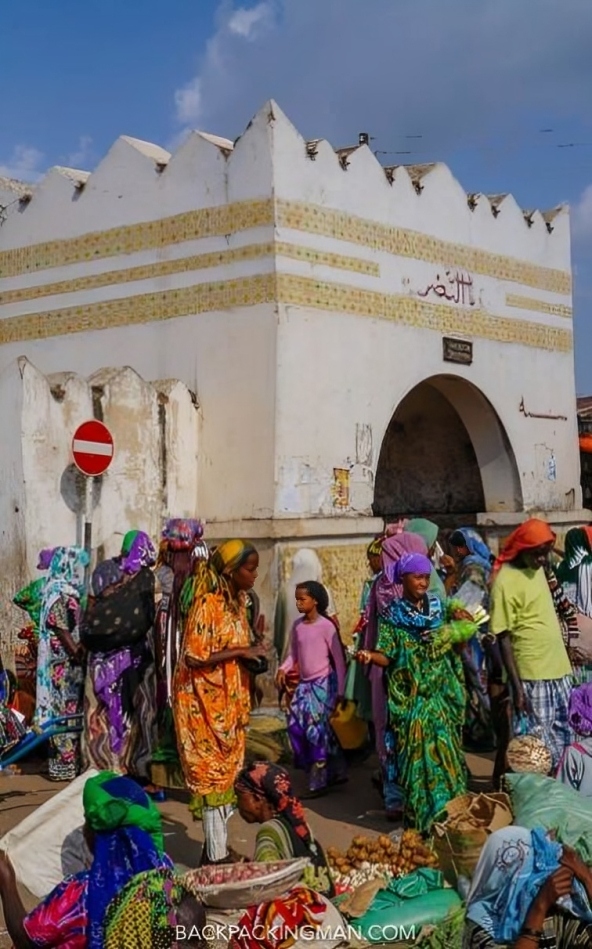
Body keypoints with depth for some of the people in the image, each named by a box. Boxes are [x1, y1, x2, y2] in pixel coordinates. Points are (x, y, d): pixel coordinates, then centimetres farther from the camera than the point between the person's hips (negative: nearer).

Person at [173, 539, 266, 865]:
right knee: (213, 771, -2)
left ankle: (218, 845, 22)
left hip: (230, 700, 9)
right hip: (206, 701, -8)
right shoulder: (208, 605, -18)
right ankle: (216, 855, 5)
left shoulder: (238, 601, 8)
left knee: (227, 770, 12)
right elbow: (194, 657, -23)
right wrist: (241, 652, -21)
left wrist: (252, 655, 3)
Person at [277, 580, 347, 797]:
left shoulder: (326, 626, -13)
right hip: (304, 683, 7)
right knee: (295, 724, 2)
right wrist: (283, 668, -6)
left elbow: (339, 659, -9)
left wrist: (340, 690, -8)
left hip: (323, 683, -7)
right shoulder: (298, 625, 5)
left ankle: (319, 780, 2)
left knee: (316, 727, -9)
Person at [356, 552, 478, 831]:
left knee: (445, 750, 5)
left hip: (442, 693, 3)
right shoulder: (392, 616, -2)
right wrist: (369, 655, -26)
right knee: (419, 753, -3)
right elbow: (388, 657, -6)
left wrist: (462, 624, -8)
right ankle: (424, 814, 6)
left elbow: (457, 642, 12)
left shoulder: (440, 608, 5)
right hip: (411, 698, -3)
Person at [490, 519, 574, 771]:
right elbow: (504, 638, -16)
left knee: (563, 740, 15)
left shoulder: (538, 568, 7)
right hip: (532, 677, -8)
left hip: (559, 671, 8)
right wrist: (517, 687, -18)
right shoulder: (505, 582, -16)